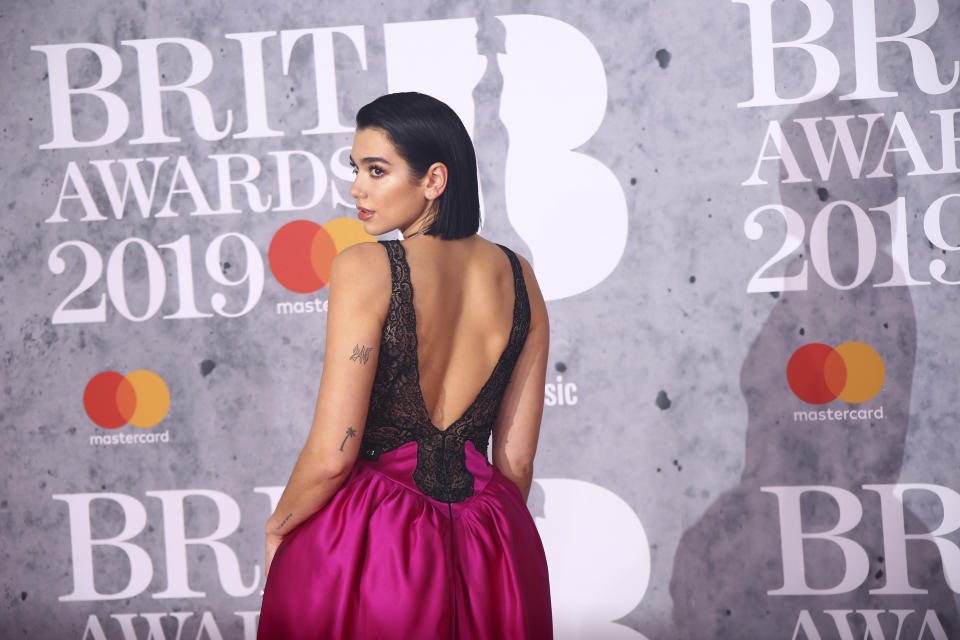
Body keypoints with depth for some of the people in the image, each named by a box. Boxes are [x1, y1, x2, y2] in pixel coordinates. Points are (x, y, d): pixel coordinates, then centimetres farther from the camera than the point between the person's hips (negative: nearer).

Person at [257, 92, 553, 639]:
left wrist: (277, 529, 2)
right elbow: (517, 462, 6)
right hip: (492, 552, 5)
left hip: (369, 545, -5)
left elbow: (332, 455, -15)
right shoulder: (519, 279, 2)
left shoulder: (365, 269, -13)